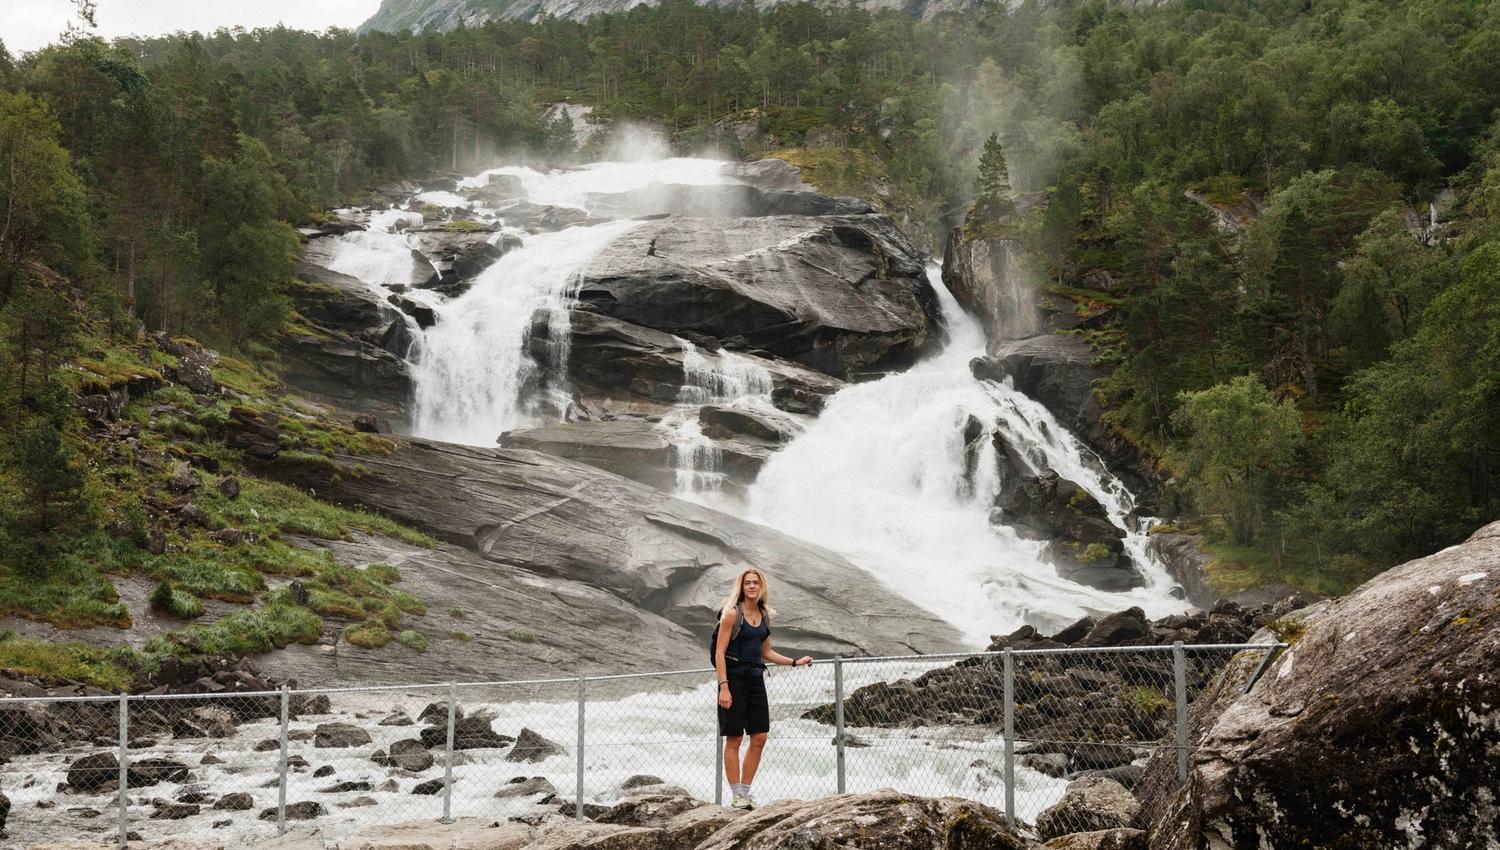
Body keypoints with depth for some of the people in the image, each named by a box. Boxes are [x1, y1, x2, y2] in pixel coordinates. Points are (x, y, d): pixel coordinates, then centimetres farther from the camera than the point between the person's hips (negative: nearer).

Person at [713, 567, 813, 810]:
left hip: (755, 679, 7)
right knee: (734, 739, -1)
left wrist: (796, 662, 14)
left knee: (759, 738, 4)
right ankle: (737, 796, 4)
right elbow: (719, 653, -12)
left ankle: (745, 792, 14)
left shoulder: (765, 616, 11)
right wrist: (724, 687, -19)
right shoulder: (732, 613, -9)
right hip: (734, 678, -7)